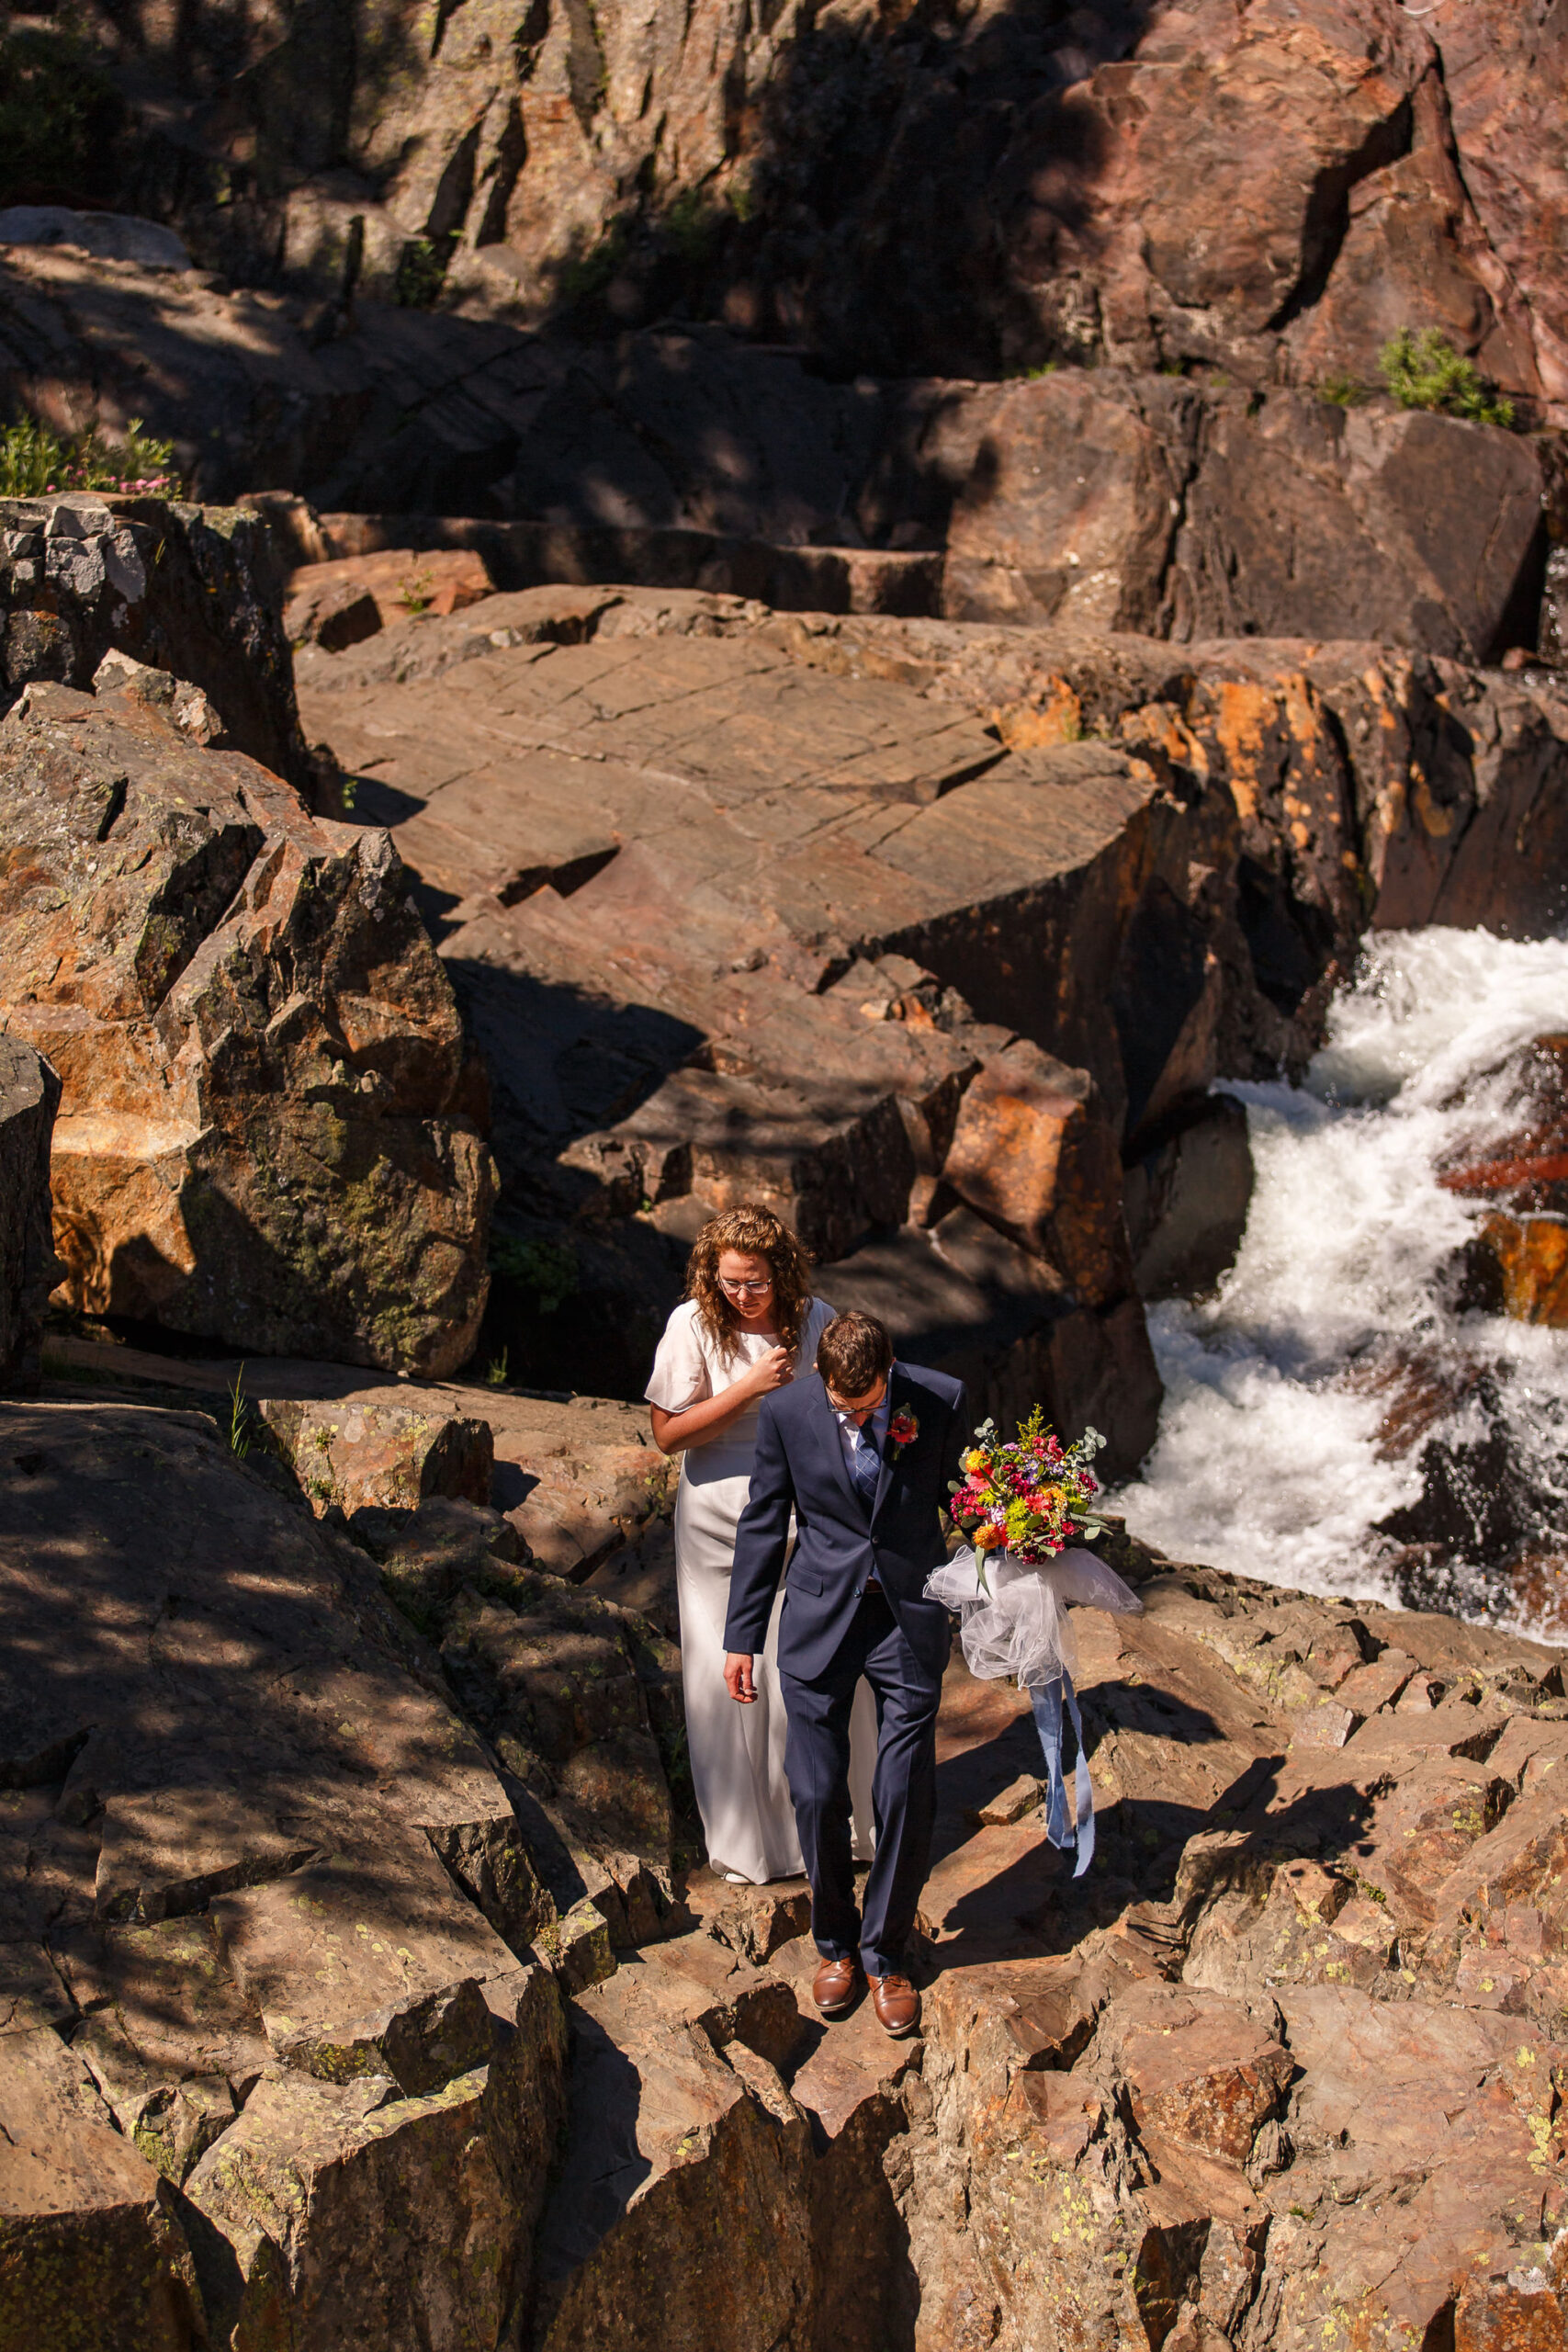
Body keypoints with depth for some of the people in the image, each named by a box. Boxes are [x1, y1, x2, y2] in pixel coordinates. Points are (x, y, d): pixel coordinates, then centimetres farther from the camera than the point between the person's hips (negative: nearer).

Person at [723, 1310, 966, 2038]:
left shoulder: (941, 1401, -11)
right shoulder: (786, 1411, -10)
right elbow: (763, 1524, 1)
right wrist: (741, 1636, 3)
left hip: (909, 1620, 0)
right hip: (819, 1618, 0)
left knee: (907, 1799, 1)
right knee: (817, 1794, 4)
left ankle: (885, 1952, 21)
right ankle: (835, 1942, 28)